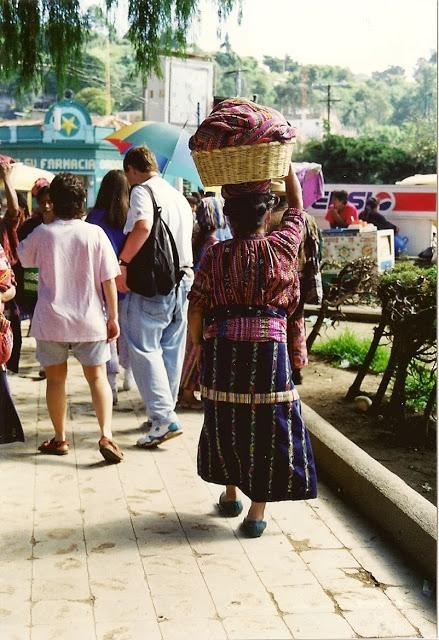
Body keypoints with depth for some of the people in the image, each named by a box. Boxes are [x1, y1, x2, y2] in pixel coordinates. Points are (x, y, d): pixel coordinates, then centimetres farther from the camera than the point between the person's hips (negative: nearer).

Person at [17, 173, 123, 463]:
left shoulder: (42, 233, -6)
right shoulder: (95, 233, -8)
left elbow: (21, 256, 15)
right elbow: (109, 281, -7)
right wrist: (113, 317, 1)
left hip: (51, 320, 0)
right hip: (89, 320, 0)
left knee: (56, 378, 15)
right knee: (97, 377, 9)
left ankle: (60, 438, 22)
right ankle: (107, 434, -6)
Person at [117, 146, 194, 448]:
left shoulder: (142, 190, -7)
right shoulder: (179, 196, 19)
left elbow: (143, 226, -26)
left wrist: (123, 263, -20)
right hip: (182, 281, 8)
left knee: (144, 348, -6)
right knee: (171, 350, 12)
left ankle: (164, 418, -13)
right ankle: (163, 411, 22)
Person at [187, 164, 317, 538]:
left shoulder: (215, 256, -3)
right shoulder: (282, 248, -4)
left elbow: (196, 308, -2)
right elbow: (297, 205, 12)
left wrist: (197, 344, 13)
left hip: (221, 348, 2)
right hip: (269, 348, -2)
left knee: (224, 420, 17)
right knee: (267, 424, 5)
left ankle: (231, 494, 32)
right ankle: (257, 510, 7)